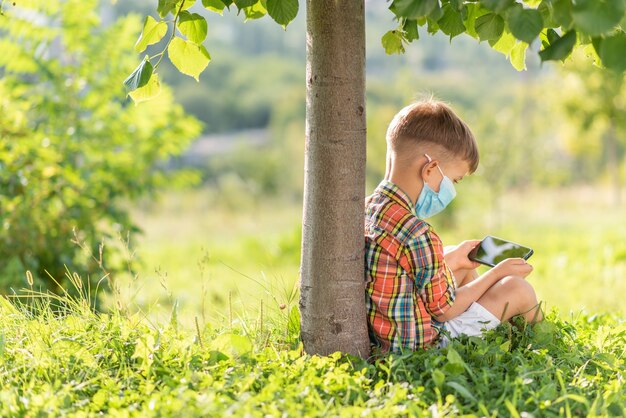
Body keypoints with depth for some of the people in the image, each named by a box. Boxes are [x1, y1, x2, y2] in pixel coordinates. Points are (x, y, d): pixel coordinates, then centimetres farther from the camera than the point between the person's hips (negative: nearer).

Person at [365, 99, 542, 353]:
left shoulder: (367, 208, -1)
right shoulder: (417, 234, -28)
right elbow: (444, 308, -16)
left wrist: (453, 258, 20)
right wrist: (498, 273, -3)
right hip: (424, 345, -9)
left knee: (464, 267, 28)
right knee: (517, 289, 4)